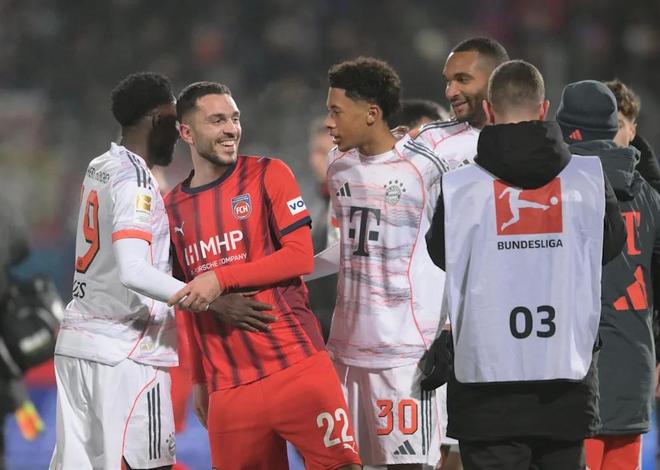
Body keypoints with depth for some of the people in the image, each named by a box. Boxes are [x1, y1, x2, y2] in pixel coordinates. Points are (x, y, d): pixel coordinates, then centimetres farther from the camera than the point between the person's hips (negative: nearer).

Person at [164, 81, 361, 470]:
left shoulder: (268, 175, 3)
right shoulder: (173, 207, 13)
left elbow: (301, 256, -7)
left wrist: (221, 279, -14)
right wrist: (198, 379, 18)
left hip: (297, 368, -3)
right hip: (228, 390, 3)